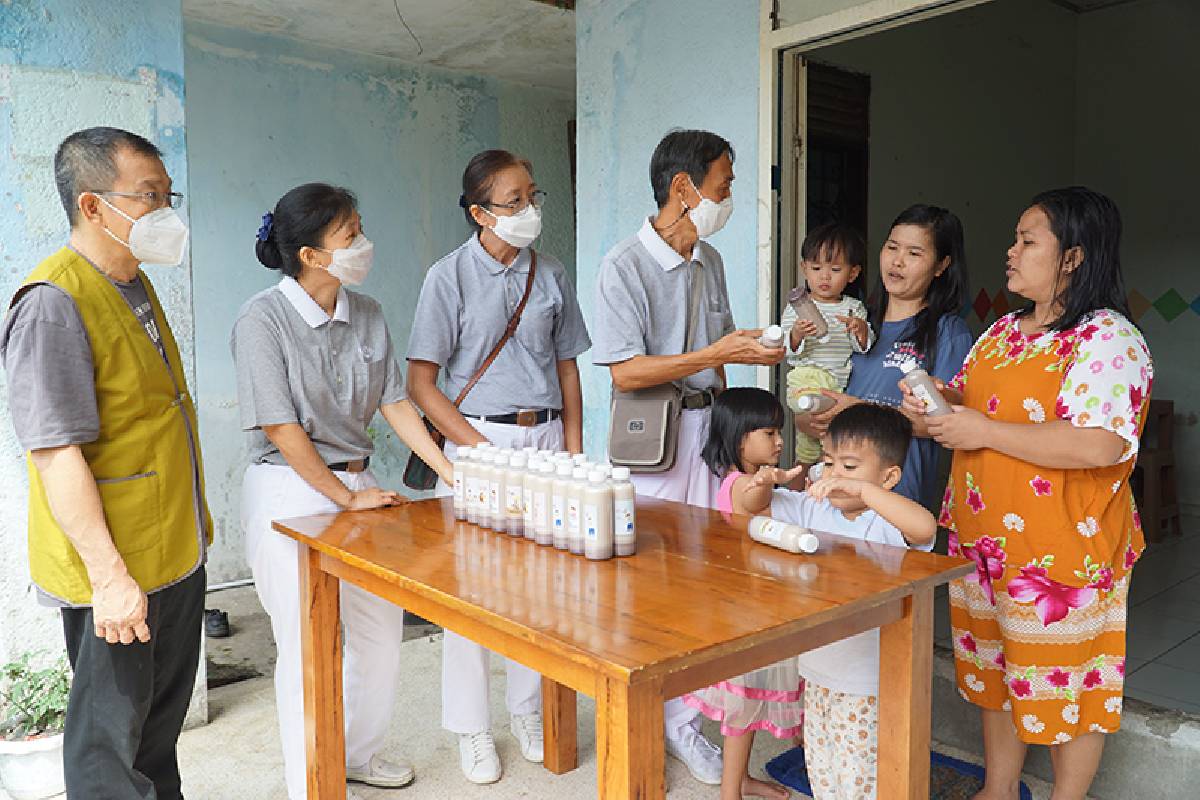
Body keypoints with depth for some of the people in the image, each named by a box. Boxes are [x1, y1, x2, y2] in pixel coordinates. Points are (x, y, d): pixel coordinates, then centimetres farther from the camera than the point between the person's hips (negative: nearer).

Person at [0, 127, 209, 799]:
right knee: (110, 743, 9)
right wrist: (109, 575, -24)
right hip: (114, 575, -9)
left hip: (176, 555, 9)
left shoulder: (136, 286, 10)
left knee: (162, 723, 22)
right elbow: (57, 454, -23)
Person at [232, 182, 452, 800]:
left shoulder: (366, 315, 4)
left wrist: (451, 470, -3)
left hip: (358, 483, 6)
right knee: (308, 648, 4)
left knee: (381, 632, 14)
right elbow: (281, 428, -16)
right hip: (289, 493, -6)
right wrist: (345, 497, -13)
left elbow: (395, 403, 5)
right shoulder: (264, 318, -14)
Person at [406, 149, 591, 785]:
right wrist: (479, 449, -13)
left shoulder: (549, 274, 7)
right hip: (475, 437, -3)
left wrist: (573, 452, 5)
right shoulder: (450, 276, -5)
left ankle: (528, 710, 29)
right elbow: (421, 383, -7)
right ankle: (471, 729, 20)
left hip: (544, 436, 4)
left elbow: (566, 369, 12)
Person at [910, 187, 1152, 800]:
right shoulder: (1004, 329, 11)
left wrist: (984, 431, -23)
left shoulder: (1107, 338, -15)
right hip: (984, 540, 8)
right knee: (995, 671, 19)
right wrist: (944, 399, -2)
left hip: (1061, 547, -8)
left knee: (1065, 681, 8)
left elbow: (1100, 447, -27)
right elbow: (974, 399, 22)